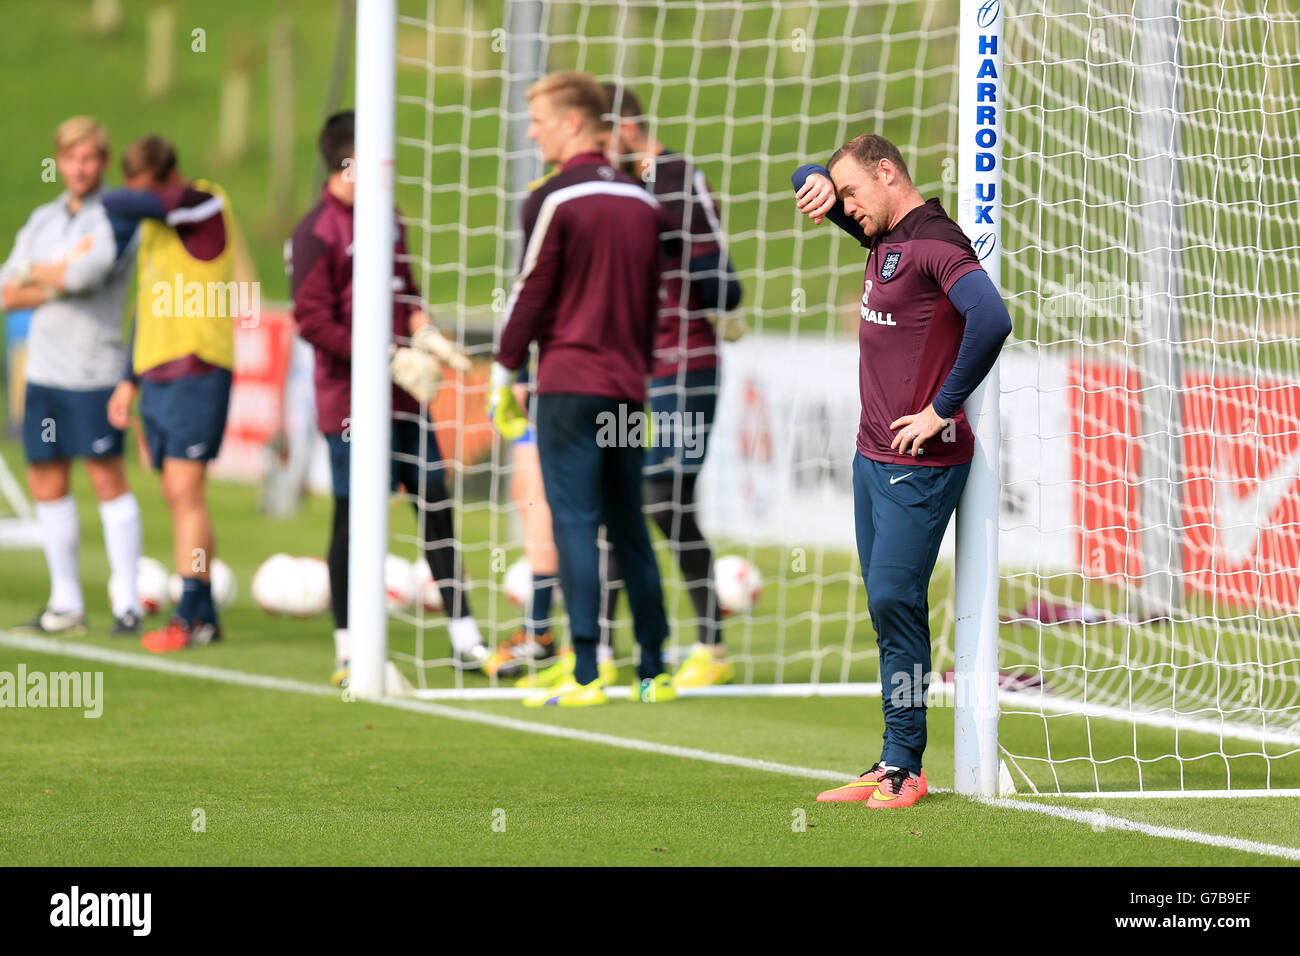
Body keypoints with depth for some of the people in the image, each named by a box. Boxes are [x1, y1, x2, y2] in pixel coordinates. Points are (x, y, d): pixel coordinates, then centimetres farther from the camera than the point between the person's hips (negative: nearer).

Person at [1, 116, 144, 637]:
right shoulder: (42, 220, 14)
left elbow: (87, 273, -21)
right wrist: (64, 273, -7)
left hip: (94, 373, -7)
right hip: (44, 369, 7)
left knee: (107, 478, -5)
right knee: (47, 482, 7)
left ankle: (127, 603, -2)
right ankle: (66, 604, 14)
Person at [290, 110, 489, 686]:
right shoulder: (317, 232, -11)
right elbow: (312, 323, -16)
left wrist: (426, 336, 3)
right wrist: (392, 360, -18)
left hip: (404, 398, 7)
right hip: (351, 401, -7)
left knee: (436, 507, 7)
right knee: (354, 518, -2)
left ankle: (465, 642, 13)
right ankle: (349, 654, 7)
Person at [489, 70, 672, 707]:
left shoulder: (553, 200, -7)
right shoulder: (641, 201, 12)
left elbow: (531, 293, -7)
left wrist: (503, 375, 2)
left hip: (569, 385, -6)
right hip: (629, 386, 6)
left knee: (575, 524, -7)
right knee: (630, 528, 12)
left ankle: (586, 674, -12)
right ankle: (653, 672, 12)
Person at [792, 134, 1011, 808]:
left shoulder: (936, 243, -15)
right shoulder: (883, 236, 14)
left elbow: (991, 320, -31)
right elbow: (818, 185, 31)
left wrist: (943, 409, -23)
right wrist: (817, 184, 5)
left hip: (920, 462, -9)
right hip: (873, 455, 9)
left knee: (895, 601, -11)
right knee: (886, 607, 8)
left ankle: (904, 767, -7)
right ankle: (893, 766, 10)